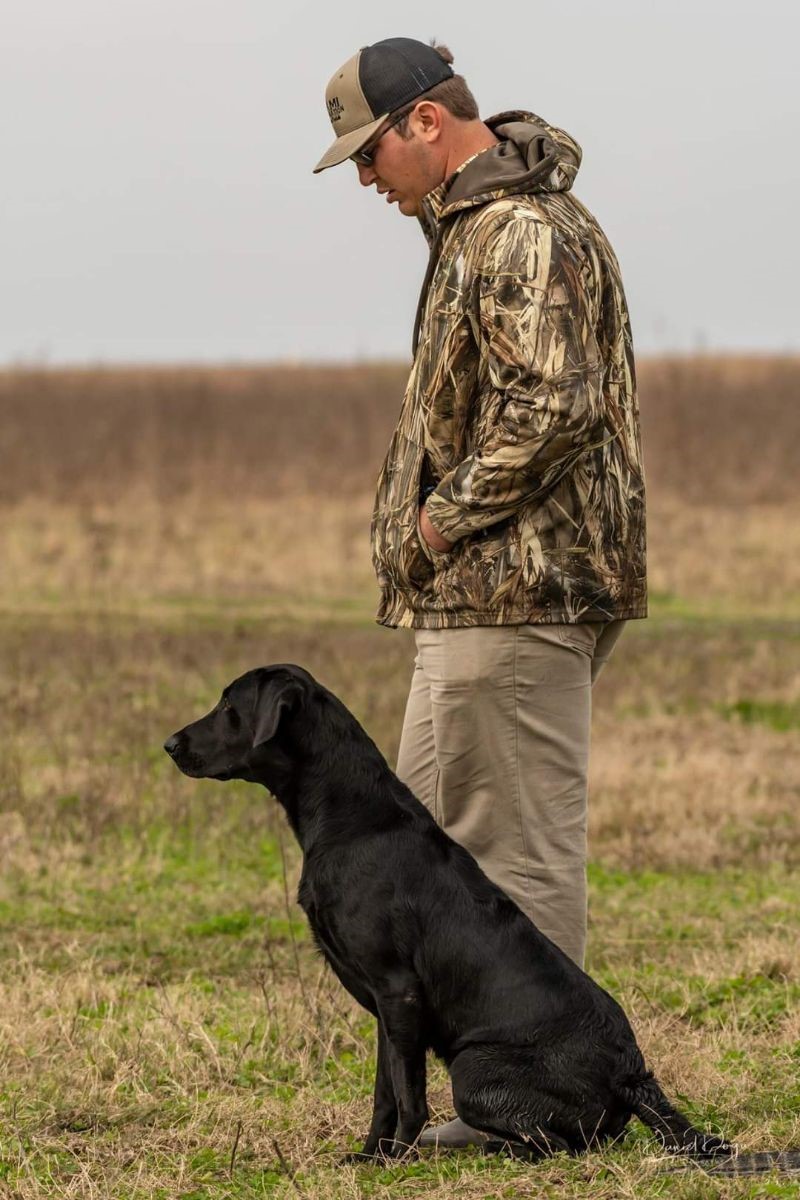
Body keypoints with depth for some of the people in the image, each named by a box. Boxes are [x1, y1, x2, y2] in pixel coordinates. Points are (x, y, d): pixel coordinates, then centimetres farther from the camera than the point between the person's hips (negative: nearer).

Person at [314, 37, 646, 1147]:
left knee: (519, 845, -6)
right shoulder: (478, 225, 19)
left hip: (517, 589, -11)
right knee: (428, 827, 14)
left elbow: (550, 407, -26)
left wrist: (445, 518, -17)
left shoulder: (522, 231, -16)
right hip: (480, 593, 11)